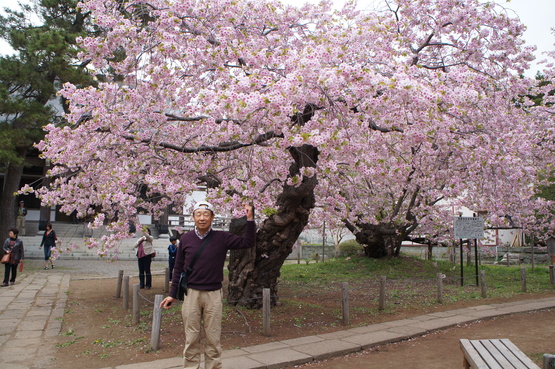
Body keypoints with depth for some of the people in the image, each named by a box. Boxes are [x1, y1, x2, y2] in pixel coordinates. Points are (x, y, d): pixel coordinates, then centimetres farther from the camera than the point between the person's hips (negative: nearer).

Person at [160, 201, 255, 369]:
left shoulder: (222, 238, -1)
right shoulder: (186, 239, 1)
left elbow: (247, 242, -6)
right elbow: (178, 268, 8)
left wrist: (250, 219, -15)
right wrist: (172, 294, 7)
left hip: (213, 294, 0)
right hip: (191, 293, 1)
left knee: (213, 338, 7)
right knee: (191, 338, 8)